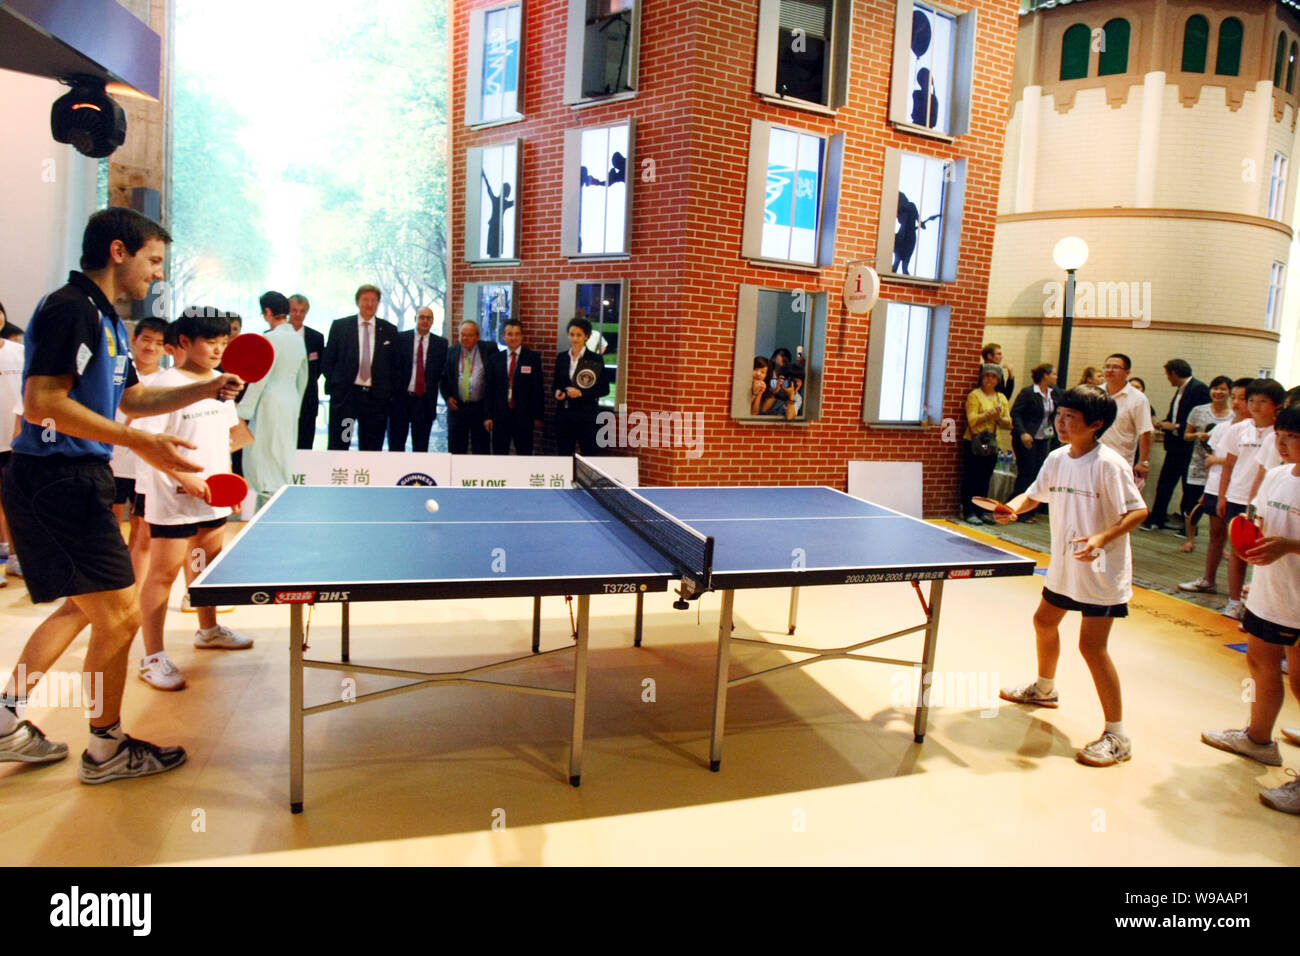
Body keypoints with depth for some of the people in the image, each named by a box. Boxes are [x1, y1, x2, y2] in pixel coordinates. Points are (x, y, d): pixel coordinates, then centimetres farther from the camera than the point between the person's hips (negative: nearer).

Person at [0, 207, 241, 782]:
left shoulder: (104, 319, 16)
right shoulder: (70, 308, -15)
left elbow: (132, 398, 23)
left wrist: (210, 389, 13)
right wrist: (141, 443, -27)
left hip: (74, 480, 11)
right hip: (58, 480, -11)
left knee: (81, 605, 23)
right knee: (119, 615, -2)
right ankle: (106, 749, 14)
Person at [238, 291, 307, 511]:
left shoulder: (271, 339, -14)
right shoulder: (298, 339, 10)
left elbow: (260, 379, -15)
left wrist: (244, 410, -11)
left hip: (271, 403, -8)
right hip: (291, 402, 8)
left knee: (263, 459, -3)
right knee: (285, 460, 14)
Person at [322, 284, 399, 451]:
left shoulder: (389, 330, 8)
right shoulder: (340, 326, 5)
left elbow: (395, 365, 11)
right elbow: (327, 362, 8)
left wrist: (392, 392, 2)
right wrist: (335, 385, -1)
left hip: (376, 398, 1)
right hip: (344, 394, -1)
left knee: (372, 449, 4)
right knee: (338, 447, -1)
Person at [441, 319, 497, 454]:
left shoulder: (489, 350, -5)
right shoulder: (451, 352, 5)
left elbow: (496, 377, -7)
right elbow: (443, 378, 15)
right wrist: (447, 396, -3)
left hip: (480, 408, -3)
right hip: (457, 407, 3)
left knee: (482, 449, 3)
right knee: (456, 449, 10)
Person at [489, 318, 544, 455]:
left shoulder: (533, 358, 0)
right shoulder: (496, 358, 7)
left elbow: (538, 389, -1)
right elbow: (491, 389, 7)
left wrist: (538, 416, -4)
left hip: (524, 416, -2)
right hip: (500, 416, 2)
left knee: (524, 453, 5)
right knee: (498, 454, 7)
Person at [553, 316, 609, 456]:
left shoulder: (595, 360, -5)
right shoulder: (561, 357, 8)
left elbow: (604, 389, -5)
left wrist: (581, 393, -16)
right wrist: (557, 392, -4)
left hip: (586, 415, -4)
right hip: (563, 414, 4)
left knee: (589, 453, -1)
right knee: (563, 453, 9)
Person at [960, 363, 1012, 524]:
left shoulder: (1002, 398, 14)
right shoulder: (974, 395, -2)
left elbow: (1008, 423, 8)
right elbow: (972, 420, -12)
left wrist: (998, 417, -11)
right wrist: (990, 413, -17)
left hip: (992, 445, 5)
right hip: (975, 443, -5)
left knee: (985, 480, 9)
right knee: (971, 479, -3)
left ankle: (980, 511, 16)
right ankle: (969, 512, 2)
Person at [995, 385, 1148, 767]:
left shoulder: (1109, 464, -19)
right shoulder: (1056, 459, 2)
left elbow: (1138, 511, -19)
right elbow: (1034, 493, 13)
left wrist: (1103, 538, -33)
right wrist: (1014, 507, -9)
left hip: (1101, 569, -8)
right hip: (1064, 565, 8)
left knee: (1091, 644, -10)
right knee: (1044, 621, 22)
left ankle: (1117, 737, 2)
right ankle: (1045, 688, 49)